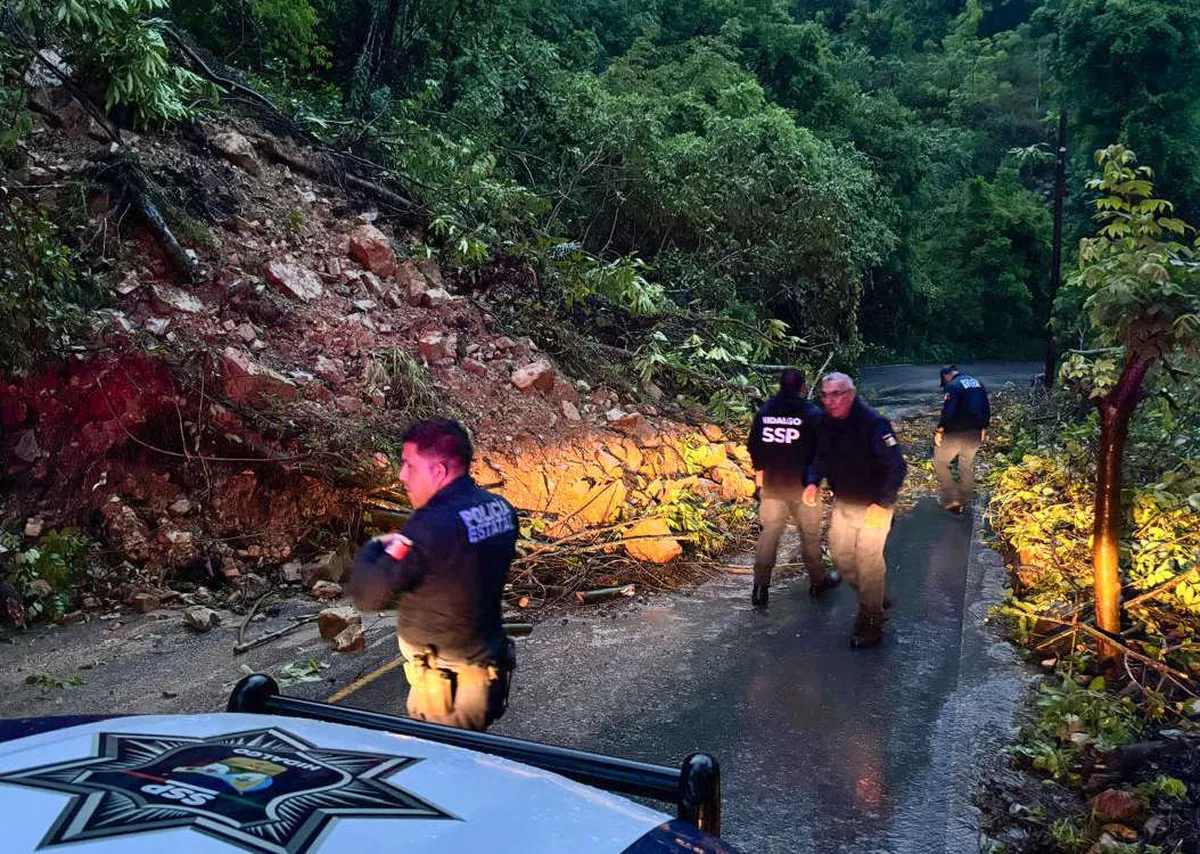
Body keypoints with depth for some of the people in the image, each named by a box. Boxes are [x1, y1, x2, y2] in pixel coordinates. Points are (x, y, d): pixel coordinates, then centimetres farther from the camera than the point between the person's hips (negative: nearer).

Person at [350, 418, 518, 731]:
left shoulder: (433, 526, -25)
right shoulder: (501, 509, 0)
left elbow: (368, 595, -21)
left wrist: (372, 549, -4)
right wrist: (402, 546, 7)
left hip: (442, 686, -8)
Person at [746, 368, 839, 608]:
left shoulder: (764, 411, 2)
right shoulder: (811, 413, -10)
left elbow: (753, 446, 8)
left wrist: (760, 471, 20)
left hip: (771, 483, 3)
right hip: (802, 484, -3)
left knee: (769, 531, 8)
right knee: (810, 532, 12)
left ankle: (760, 586, 2)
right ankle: (818, 580, 26)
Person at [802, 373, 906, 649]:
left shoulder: (873, 423, -24)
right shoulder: (827, 423, -4)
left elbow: (897, 467, -24)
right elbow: (822, 457, 9)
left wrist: (882, 504, -29)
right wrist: (813, 482, -10)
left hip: (874, 504, -7)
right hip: (843, 502, 7)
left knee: (868, 562, 1)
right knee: (841, 557, 16)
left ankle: (871, 625, 17)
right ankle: (876, 597, 40)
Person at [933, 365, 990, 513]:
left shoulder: (953, 386, -13)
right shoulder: (978, 383, 12)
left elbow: (948, 411, -23)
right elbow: (986, 408, 16)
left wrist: (939, 430, -15)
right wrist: (984, 428, 23)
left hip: (956, 433, -7)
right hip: (975, 433, 7)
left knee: (940, 463, 7)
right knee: (967, 465, 19)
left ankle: (951, 499, 0)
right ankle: (964, 502, 27)